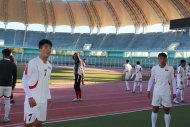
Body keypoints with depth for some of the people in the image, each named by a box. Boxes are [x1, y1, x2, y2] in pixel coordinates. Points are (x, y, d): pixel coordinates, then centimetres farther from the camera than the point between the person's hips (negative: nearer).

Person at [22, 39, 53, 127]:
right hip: (32, 99, -7)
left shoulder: (49, 66, 12)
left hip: (43, 100, 7)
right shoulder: (33, 63, -11)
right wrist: (30, 97, -20)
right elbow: (24, 81, -13)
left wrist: (49, 97, 16)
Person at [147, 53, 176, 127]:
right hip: (156, 92, 1)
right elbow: (151, 80, 7)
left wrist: (174, 92, 2)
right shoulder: (154, 68, -1)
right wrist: (148, 90, 4)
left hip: (167, 92, -1)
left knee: (167, 111, 6)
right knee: (155, 110, 8)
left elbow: (172, 81, 3)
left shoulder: (170, 69, -3)